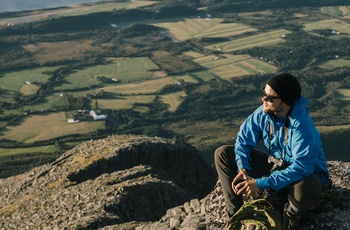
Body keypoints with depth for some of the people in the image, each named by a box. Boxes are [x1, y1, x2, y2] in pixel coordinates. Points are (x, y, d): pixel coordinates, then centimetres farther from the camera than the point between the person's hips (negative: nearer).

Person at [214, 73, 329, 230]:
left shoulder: (302, 126, -33)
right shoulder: (263, 112, -15)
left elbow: (302, 168, -38)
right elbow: (244, 140, -4)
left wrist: (262, 184, -39)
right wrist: (242, 168, -23)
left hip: (305, 174, -6)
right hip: (274, 164, 6)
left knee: (306, 187, -44)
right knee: (223, 154, -5)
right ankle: (235, 213, -3)